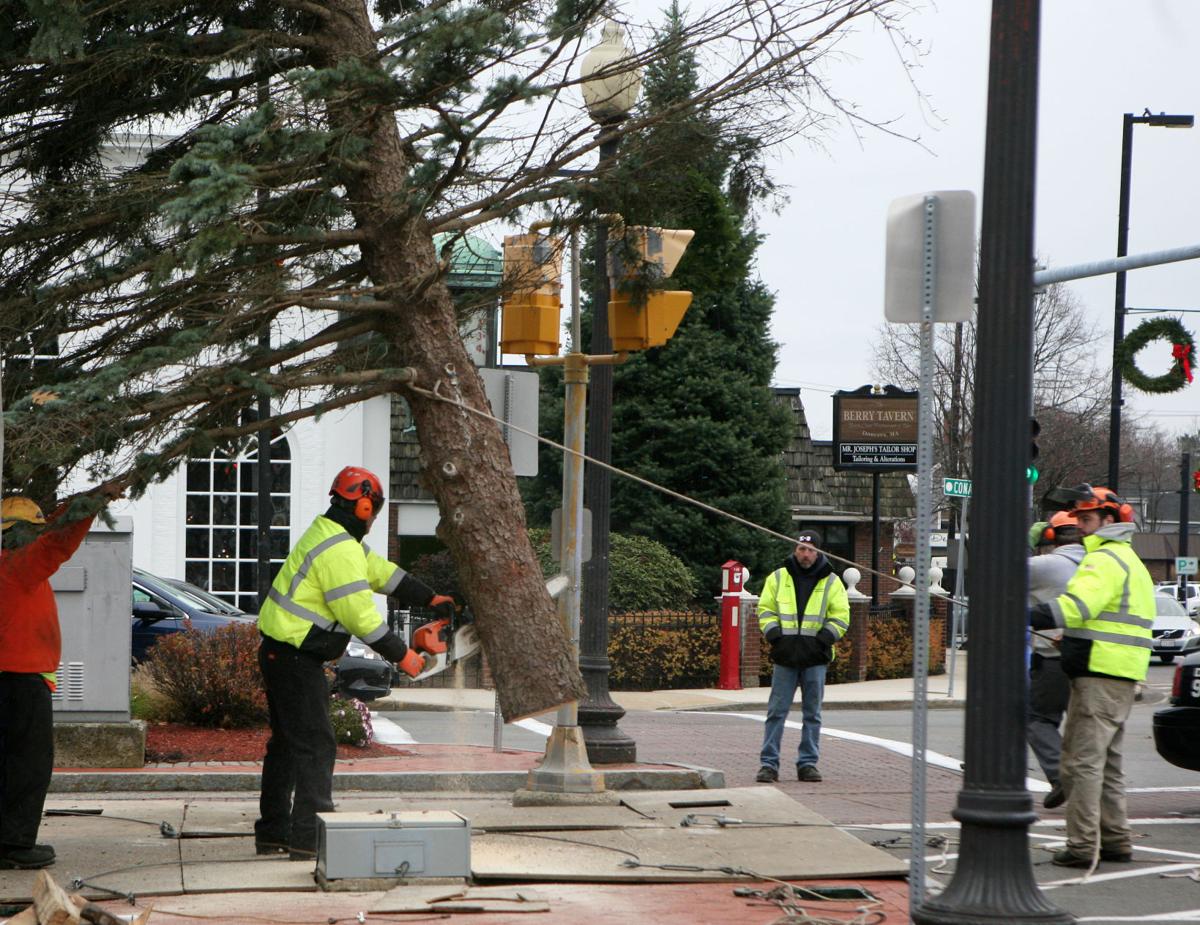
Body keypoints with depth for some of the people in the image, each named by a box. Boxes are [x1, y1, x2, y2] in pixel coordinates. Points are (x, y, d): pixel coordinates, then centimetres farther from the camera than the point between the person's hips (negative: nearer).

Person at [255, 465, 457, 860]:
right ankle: (309, 837, -14)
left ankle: (272, 832, 23)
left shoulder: (327, 534, 14)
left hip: (278, 652, 11)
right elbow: (361, 615, -20)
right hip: (296, 658, -11)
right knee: (315, 745, -10)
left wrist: (430, 598, 23)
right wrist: (402, 655, -12)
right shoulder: (341, 551, -20)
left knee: (287, 742, 17)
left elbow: (382, 572, 22)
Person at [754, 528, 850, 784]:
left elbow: (841, 617, 4)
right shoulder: (778, 578, 8)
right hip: (785, 657, 0)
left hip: (815, 658, 0)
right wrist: (774, 634, -5)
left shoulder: (831, 582, 5)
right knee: (776, 711, -2)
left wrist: (823, 638, -9)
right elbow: (765, 610, 10)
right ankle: (769, 763, 1)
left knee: (812, 714, 4)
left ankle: (808, 763, 11)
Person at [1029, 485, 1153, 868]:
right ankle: (1115, 840, 21)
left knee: (1082, 760, -8)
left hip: (1099, 676, -10)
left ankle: (1082, 845, -9)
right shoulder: (1129, 560, 22)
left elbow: (1078, 605, -28)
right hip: (1122, 677, 10)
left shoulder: (1105, 559, -12)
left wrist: (1025, 618, -35)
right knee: (1106, 762, 18)